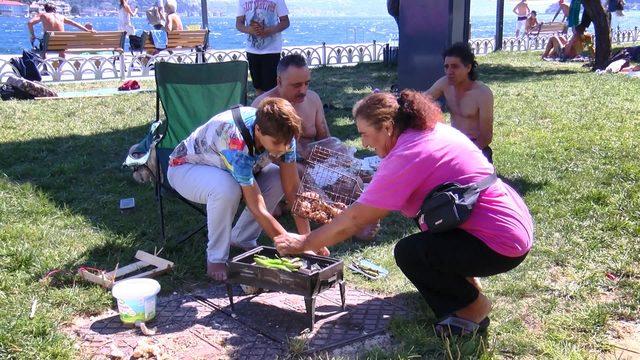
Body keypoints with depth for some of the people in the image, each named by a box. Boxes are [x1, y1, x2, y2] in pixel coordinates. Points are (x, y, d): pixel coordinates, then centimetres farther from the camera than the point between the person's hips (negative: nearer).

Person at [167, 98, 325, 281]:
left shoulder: (280, 132, -23)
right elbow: (257, 207, -37)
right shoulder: (237, 143, -41)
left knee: (279, 179, -14)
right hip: (184, 167, -6)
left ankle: (242, 239, 5)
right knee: (227, 187, -38)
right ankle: (216, 259, -16)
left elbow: (292, 188, -17)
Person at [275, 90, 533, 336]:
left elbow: (355, 219, -16)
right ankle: (462, 281, 24)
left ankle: (474, 306, 5)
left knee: (408, 253, -15)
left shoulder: (407, 156, -20)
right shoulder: (435, 130, 7)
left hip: (502, 244, -10)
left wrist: (305, 243, -5)